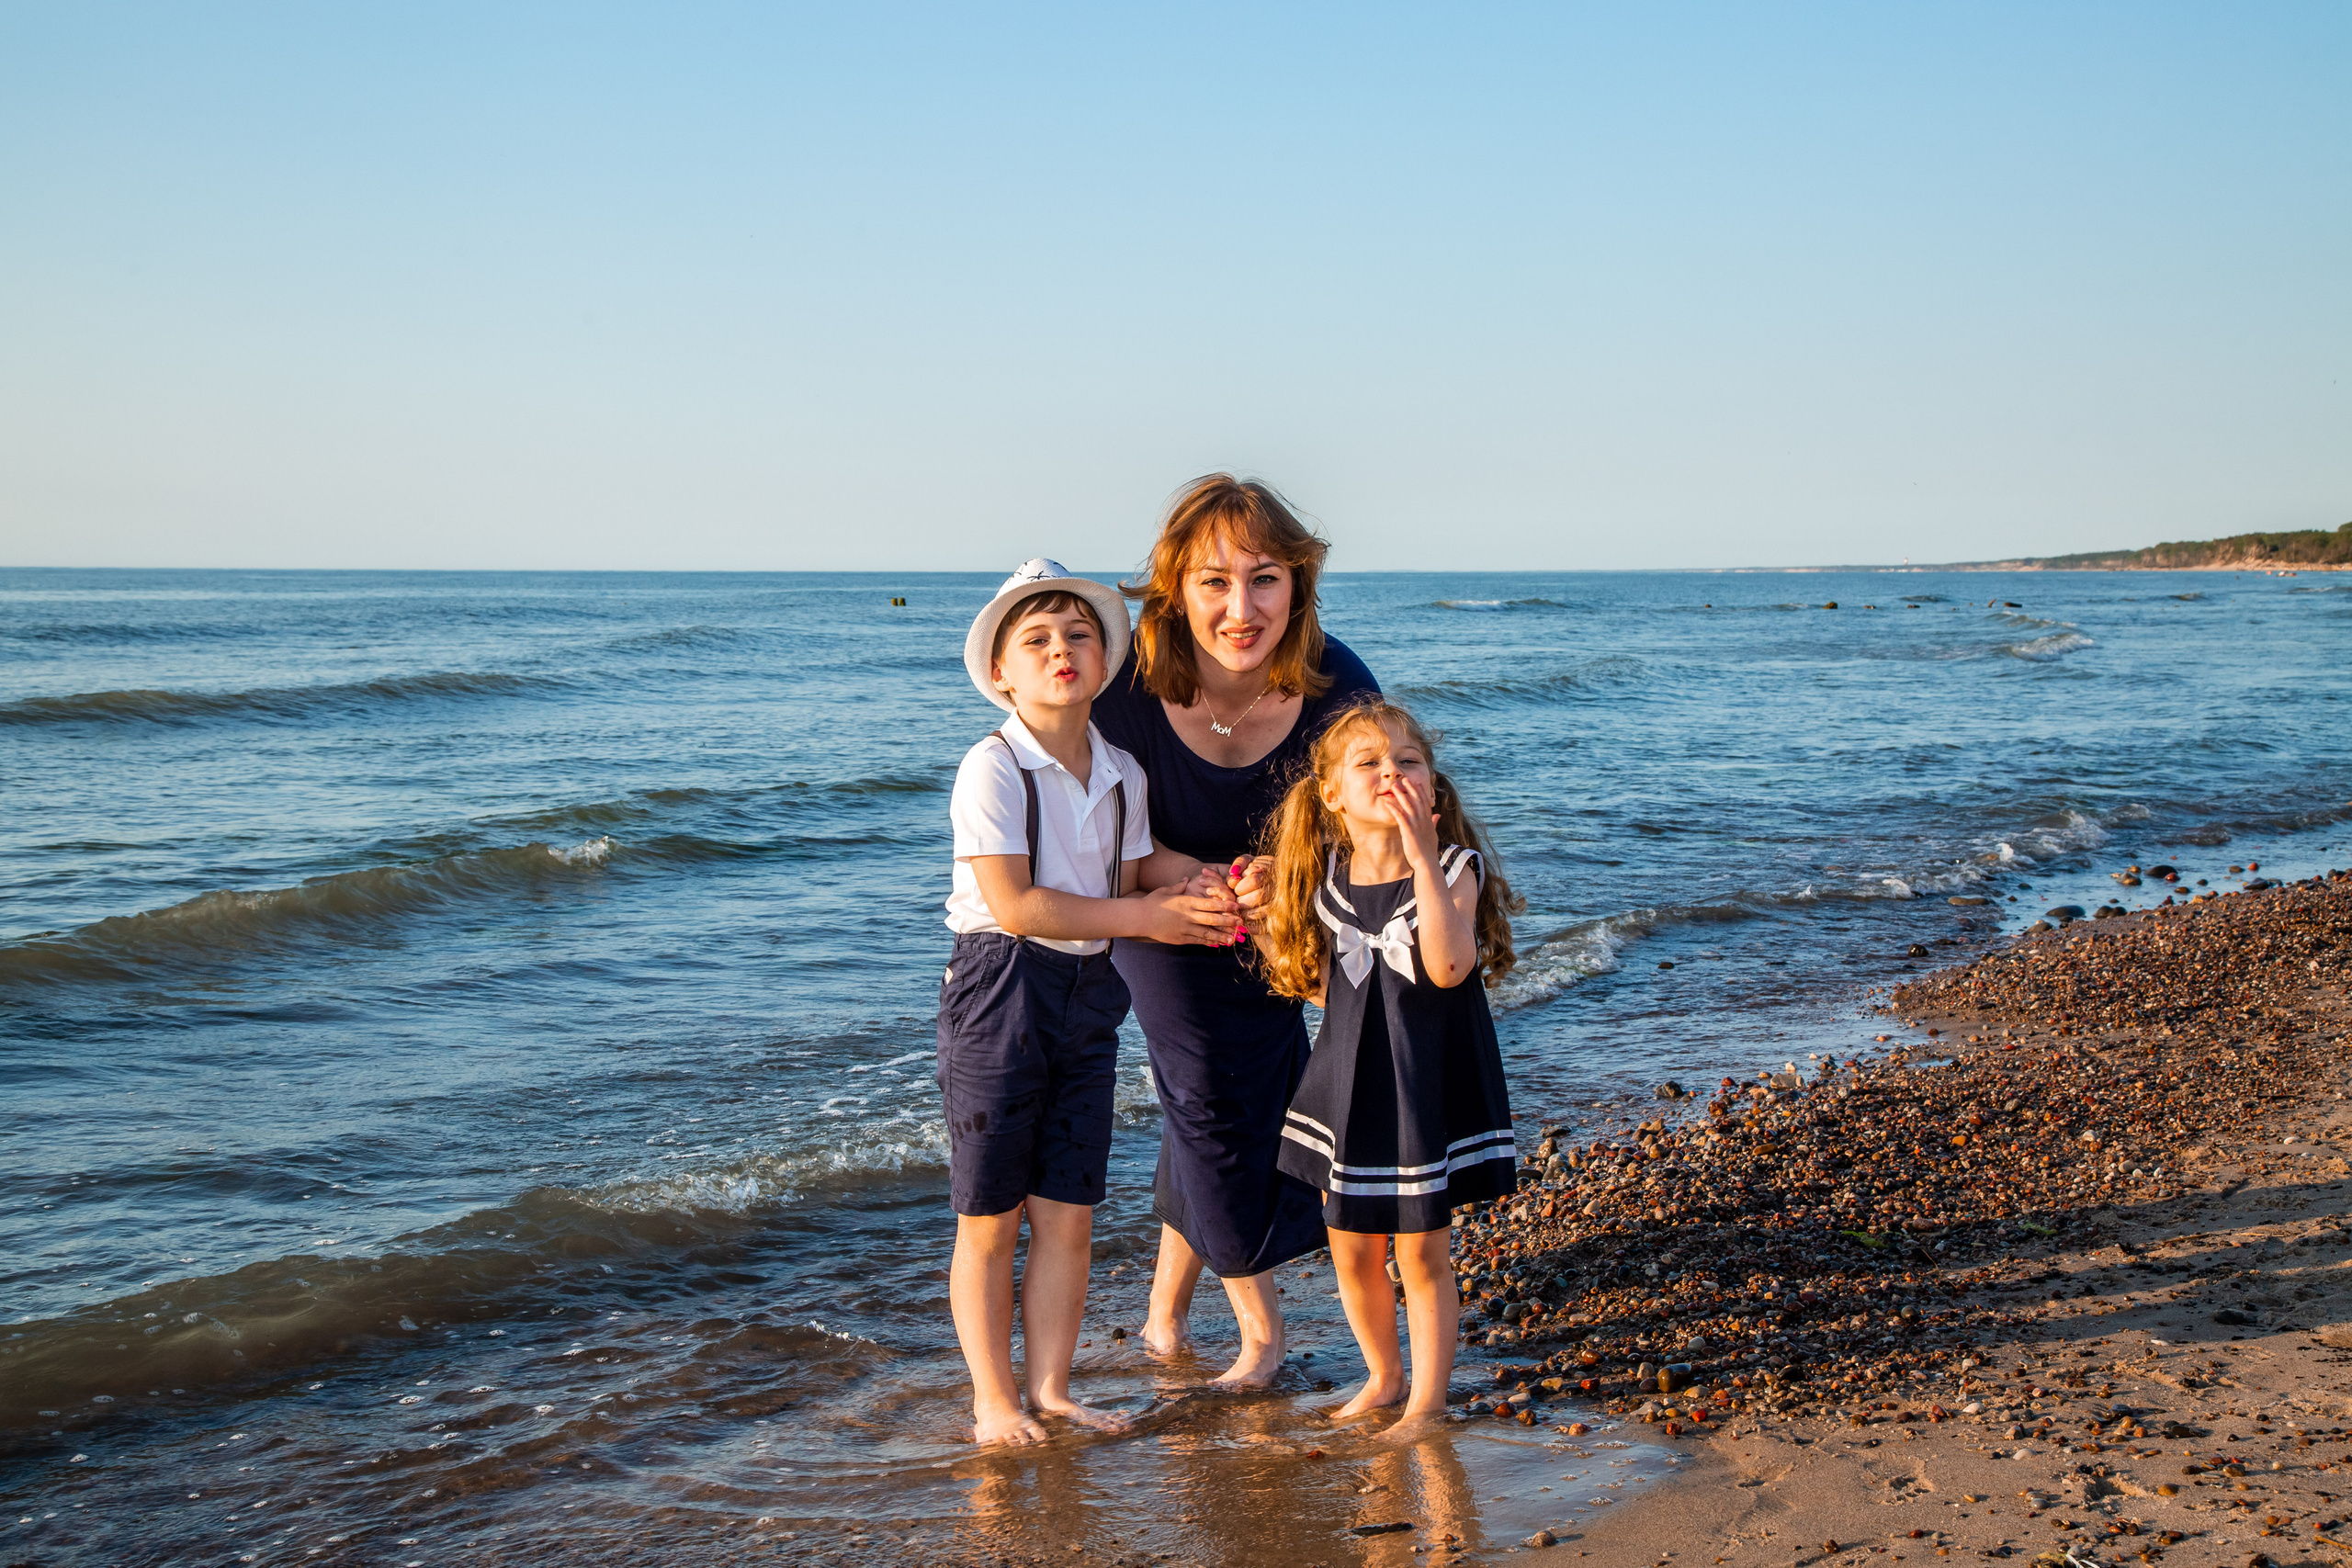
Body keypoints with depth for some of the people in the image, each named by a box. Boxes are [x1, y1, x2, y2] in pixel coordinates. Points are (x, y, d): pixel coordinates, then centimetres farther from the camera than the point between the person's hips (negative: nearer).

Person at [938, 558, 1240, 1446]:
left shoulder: (1123, 775, 5)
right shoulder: (993, 770, -14)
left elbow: (1128, 894, 9)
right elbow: (1015, 905, -20)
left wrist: (1188, 903, -13)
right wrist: (1143, 916, -17)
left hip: (1089, 993, 6)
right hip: (1001, 989, -6)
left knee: (1069, 1216, 10)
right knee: (991, 1221, 4)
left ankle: (1051, 1388, 23)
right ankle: (993, 1399, 17)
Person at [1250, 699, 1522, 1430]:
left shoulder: (1455, 867, -12)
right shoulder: (1326, 878, 0)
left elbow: (1447, 966, -29)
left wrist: (1422, 856, -32)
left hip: (1429, 1085, -4)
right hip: (1349, 1082, 4)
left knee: (1422, 1254, 3)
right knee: (1352, 1250, 14)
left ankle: (1426, 1399, 17)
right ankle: (1382, 1376, 36)